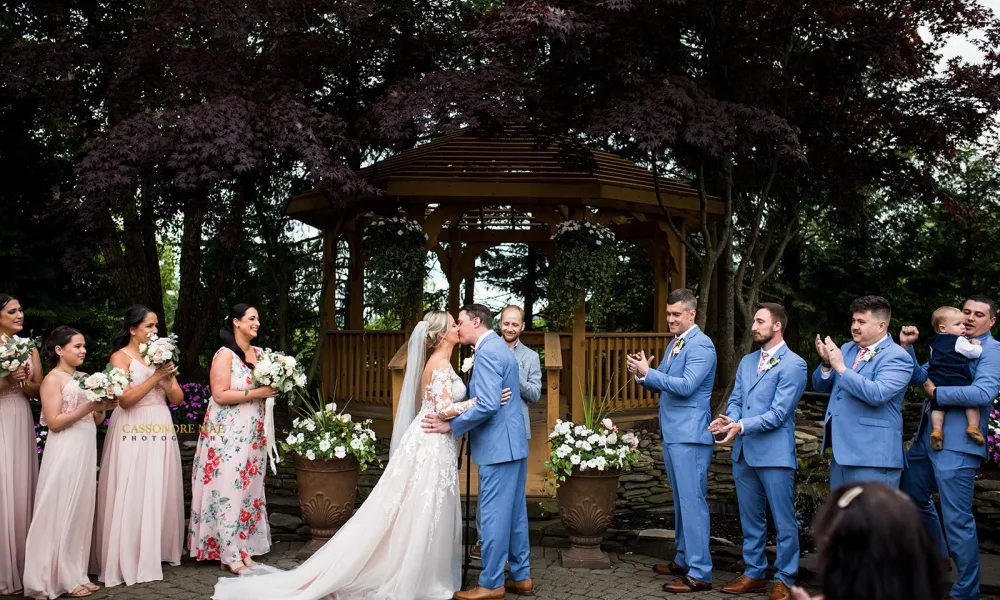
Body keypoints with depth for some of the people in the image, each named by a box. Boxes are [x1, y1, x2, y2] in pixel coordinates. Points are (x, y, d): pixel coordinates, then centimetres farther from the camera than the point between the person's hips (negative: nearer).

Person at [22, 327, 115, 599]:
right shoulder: (53, 378, -7)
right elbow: (54, 422, -15)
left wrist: (102, 408, -2)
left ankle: (76, 573, 15)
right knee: (62, 512, -2)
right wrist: (88, 407, -18)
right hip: (65, 452, -7)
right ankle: (61, 578, 5)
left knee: (82, 511, 8)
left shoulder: (85, 377, 14)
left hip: (87, 450, 7)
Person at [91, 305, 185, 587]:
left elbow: (178, 399, 11)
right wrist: (155, 376, -16)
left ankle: (155, 552, 15)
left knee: (159, 492, 7)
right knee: (132, 495, -5)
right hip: (133, 432, -6)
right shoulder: (121, 357, -3)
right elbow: (125, 399, -15)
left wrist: (167, 379, -7)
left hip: (161, 430, 6)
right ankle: (129, 560, 1)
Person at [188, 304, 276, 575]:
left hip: (253, 431, 7)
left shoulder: (259, 354, 11)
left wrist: (274, 388, 1)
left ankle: (243, 546, 15)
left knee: (250, 488, 8)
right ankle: (229, 553, 1)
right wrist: (256, 393, -16)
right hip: (228, 433, -7)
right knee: (228, 489, -4)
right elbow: (220, 395, -17)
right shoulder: (225, 355, -10)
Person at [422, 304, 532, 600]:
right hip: (513, 443, 10)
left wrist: (450, 426, -15)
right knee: (514, 512, 14)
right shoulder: (498, 347, 17)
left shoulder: (487, 352, -16)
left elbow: (487, 405, -24)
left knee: (494, 514, -2)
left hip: (498, 446, -10)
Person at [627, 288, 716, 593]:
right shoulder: (674, 344, 15)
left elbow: (685, 386, -23)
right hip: (672, 434, 10)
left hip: (690, 436, -10)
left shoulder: (701, 345, -13)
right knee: (681, 501, 17)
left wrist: (648, 372, -17)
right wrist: (642, 374, -2)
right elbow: (662, 385, 18)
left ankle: (699, 573, -4)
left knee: (692, 502, -8)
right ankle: (684, 559, 28)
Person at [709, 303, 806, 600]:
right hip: (743, 452, 7)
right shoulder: (747, 361, 14)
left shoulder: (793, 364, -9)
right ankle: (754, 573, 27)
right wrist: (729, 420, -10)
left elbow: (778, 412, -16)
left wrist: (742, 426, -25)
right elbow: (736, 400, 12)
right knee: (750, 518, 15)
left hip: (774, 453, -7)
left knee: (783, 520, 2)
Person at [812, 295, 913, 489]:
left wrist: (841, 367, -23)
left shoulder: (897, 357, -11)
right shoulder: (846, 349, 14)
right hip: (842, 452, 8)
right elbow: (820, 386, 14)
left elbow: (877, 394, -26)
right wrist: (827, 363, -6)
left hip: (873, 457, -8)